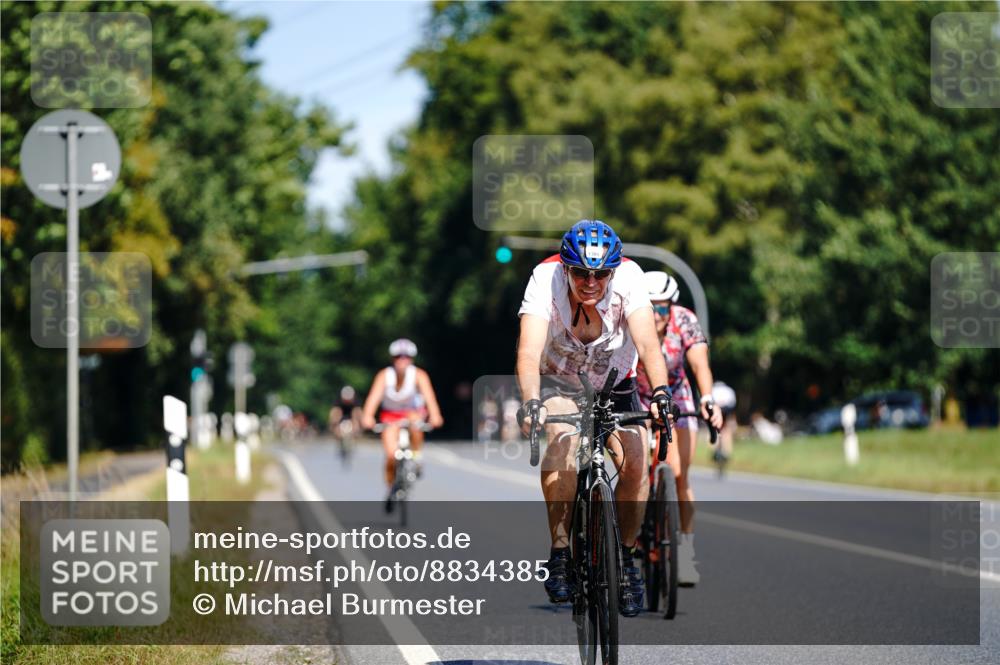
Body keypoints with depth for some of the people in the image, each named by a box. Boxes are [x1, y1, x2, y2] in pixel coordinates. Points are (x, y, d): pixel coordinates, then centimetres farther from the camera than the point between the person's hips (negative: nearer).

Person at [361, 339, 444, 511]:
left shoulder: (419, 375, -22)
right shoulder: (384, 375, -22)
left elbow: (428, 395, -36)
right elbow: (374, 395, -35)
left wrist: (435, 415, -54)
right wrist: (367, 416, -53)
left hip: (413, 411, 0)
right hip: (391, 415, 0)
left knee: (415, 421, -38)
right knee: (391, 456, -13)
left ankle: (416, 457, -15)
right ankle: (391, 491, 11)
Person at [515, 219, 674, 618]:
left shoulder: (628, 276, -28)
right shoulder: (546, 279, -30)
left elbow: (647, 342, -38)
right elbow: (529, 351, -41)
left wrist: (660, 391, -55)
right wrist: (530, 401, -58)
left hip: (615, 382, 2)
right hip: (559, 381, -2)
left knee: (636, 463, -18)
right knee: (564, 442, -31)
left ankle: (626, 558, 4)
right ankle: (559, 552, -19)